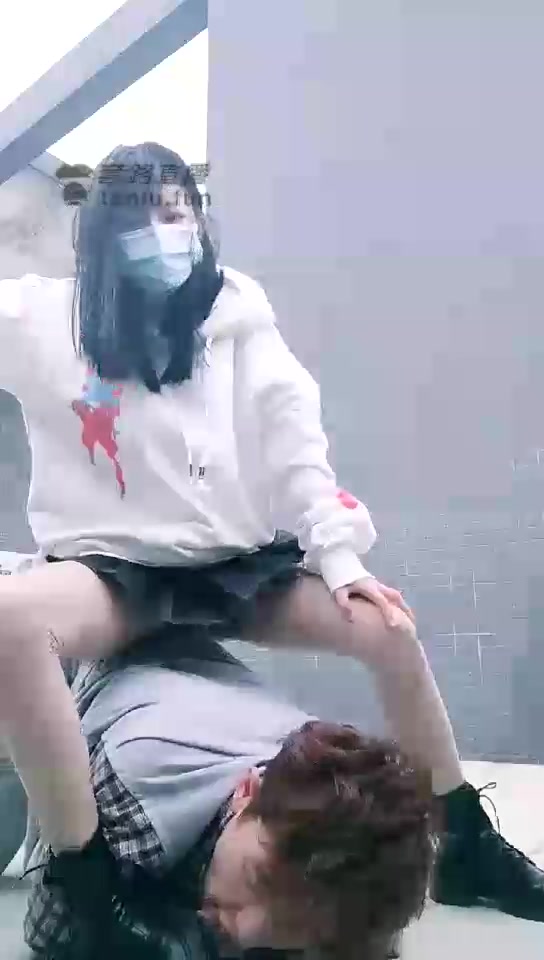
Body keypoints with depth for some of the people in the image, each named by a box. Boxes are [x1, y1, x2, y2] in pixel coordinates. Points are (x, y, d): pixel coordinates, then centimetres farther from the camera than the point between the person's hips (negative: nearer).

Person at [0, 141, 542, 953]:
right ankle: (86, 880, -24)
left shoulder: (235, 315, 5)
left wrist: (339, 554, -6)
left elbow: (295, 444, 2)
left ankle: (468, 851, 8)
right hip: (112, 568, -3)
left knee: (389, 626, -13)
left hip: (237, 564, 3)